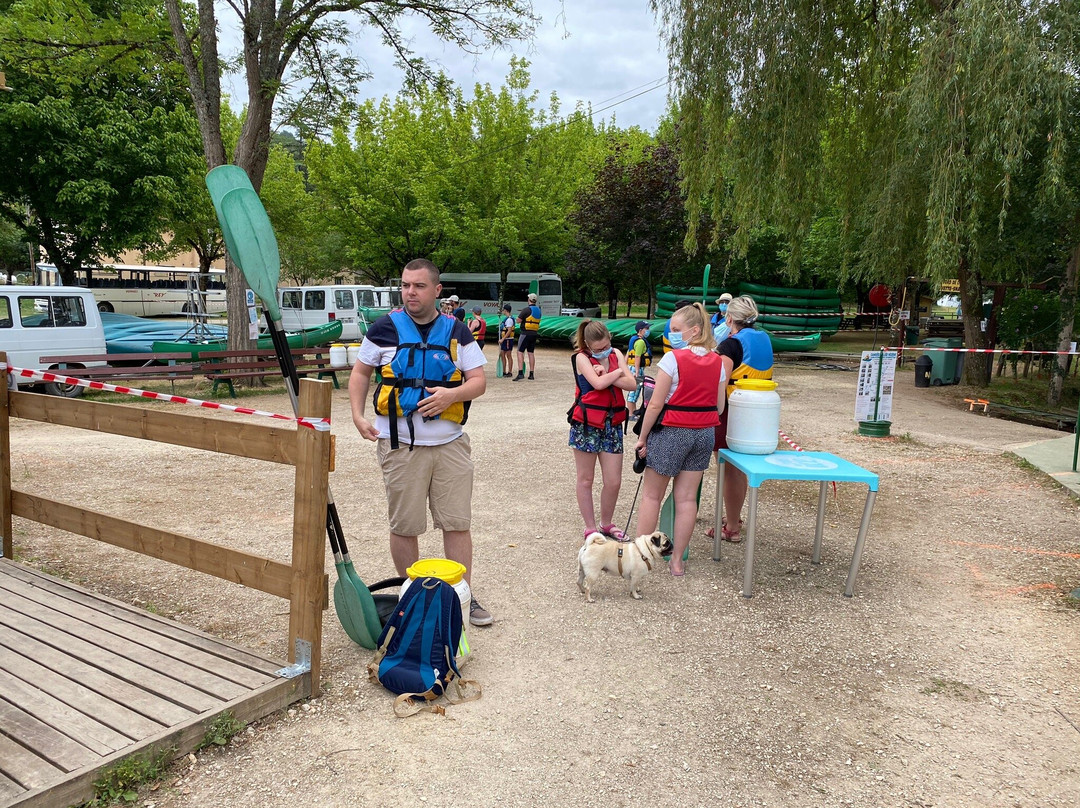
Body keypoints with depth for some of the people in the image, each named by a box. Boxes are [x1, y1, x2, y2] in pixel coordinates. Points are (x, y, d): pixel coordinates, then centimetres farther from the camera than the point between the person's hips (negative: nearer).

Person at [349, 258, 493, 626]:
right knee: (404, 526, 6)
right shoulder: (385, 329, 3)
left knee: (458, 523, 3)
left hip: (450, 444, 1)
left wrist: (452, 394, -17)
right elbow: (360, 373, 11)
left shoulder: (457, 332, 5)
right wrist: (358, 416, -3)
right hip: (400, 445, -1)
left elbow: (479, 381, 4)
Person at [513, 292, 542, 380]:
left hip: (526, 333, -7)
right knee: (531, 353, 11)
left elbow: (518, 320, -13)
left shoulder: (526, 309, -13)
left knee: (520, 352, -4)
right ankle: (531, 374, 11)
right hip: (534, 334, 7)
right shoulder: (538, 310, 9)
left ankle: (520, 373, -15)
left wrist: (521, 316, 7)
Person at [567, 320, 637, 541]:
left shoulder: (616, 355, 7)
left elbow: (631, 384, -5)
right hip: (586, 424, -4)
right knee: (585, 479, 7)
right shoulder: (581, 358, -7)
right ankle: (590, 527, 20)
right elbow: (597, 384, -21)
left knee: (614, 481, 5)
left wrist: (606, 376, -16)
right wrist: (617, 372, -5)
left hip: (612, 423, 4)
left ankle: (606, 523, 27)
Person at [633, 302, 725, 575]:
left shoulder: (673, 359, -15)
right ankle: (677, 560, 18)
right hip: (705, 433, 5)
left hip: (671, 432, -5)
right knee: (687, 497, 10)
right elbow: (719, 406, 6)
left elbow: (656, 404, -15)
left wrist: (643, 437, -6)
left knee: (651, 495, 8)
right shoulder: (717, 362, 3)